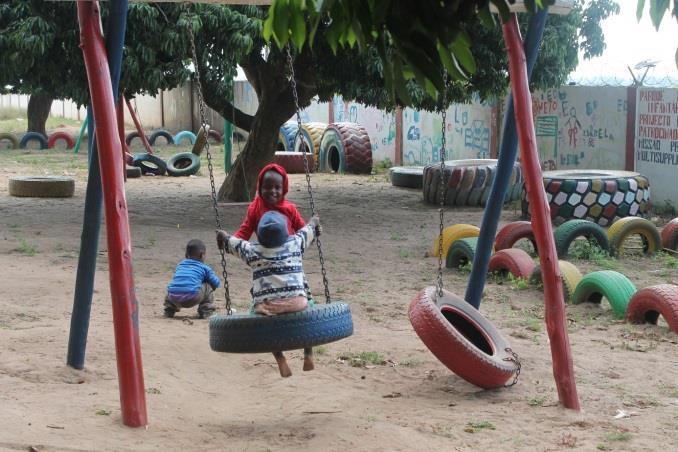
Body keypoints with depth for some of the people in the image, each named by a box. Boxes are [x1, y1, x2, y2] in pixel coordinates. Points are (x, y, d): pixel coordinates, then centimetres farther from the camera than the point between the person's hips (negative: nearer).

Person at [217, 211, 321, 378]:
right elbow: (311, 226, 27)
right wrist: (315, 221, 48)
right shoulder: (295, 243, 5)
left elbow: (223, 236, 19)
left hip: (265, 307, 0)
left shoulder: (251, 250, 4)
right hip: (296, 303, 0)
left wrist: (221, 236, 41)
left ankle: (280, 358, 15)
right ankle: (308, 355, 26)